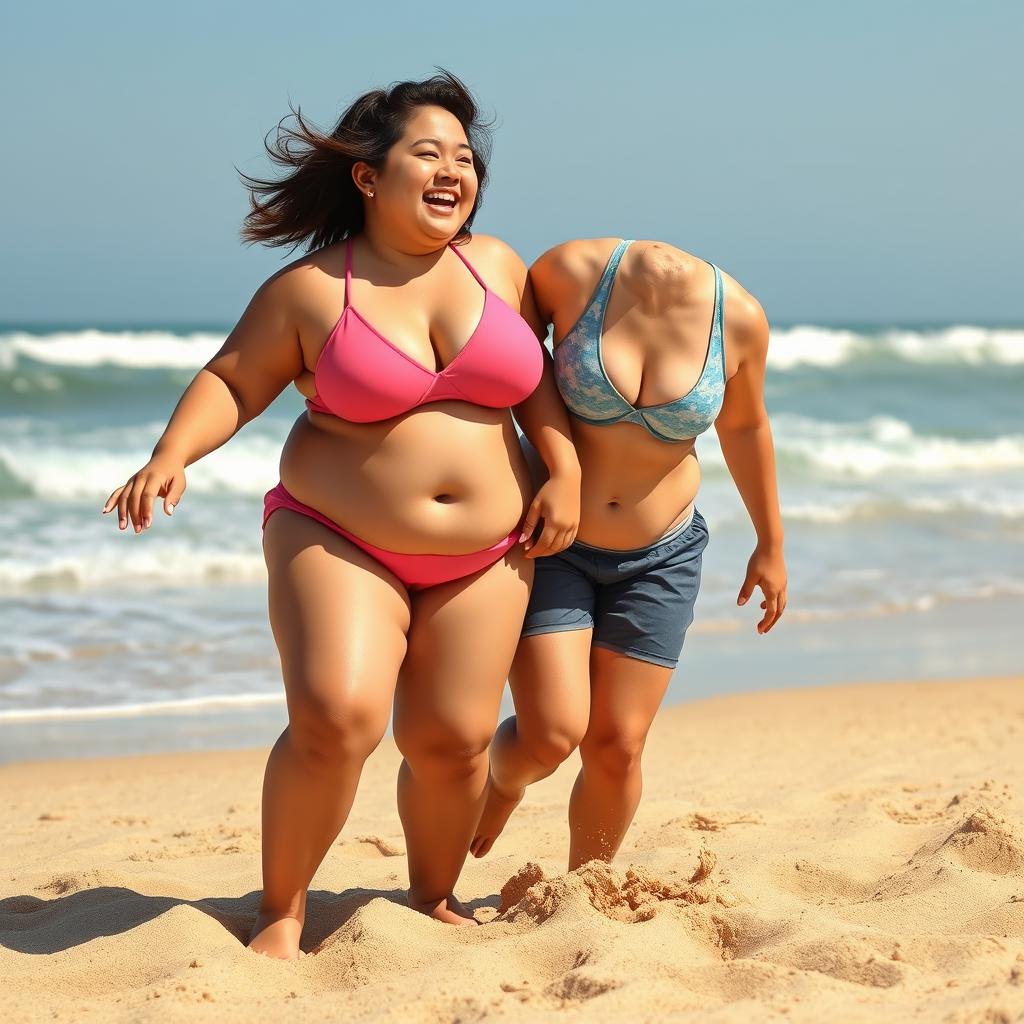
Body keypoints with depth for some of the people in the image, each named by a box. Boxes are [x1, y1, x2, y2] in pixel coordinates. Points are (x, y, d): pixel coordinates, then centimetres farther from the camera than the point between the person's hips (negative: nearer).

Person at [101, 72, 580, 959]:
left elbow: (534, 373, 14)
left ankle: (434, 899, 27)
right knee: (335, 717, -22)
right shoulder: (309, 290, -7)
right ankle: (281, 910, -3)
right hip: (339, 542, -3)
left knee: (453, 741, 1)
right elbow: (231, 381, -2)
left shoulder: (495, 264, 3)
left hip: (484, 555, 4)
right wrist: (172, 454, -19)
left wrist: (566, 472, 3)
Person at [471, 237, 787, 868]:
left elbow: (744, 426, 4)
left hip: (660, 555, 2)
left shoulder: (739, 317, -16)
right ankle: (502, 782, 25)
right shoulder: (572, 271, -22)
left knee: (616, 745, 0)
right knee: (552, 735, -11)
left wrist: (772, 544, 15)